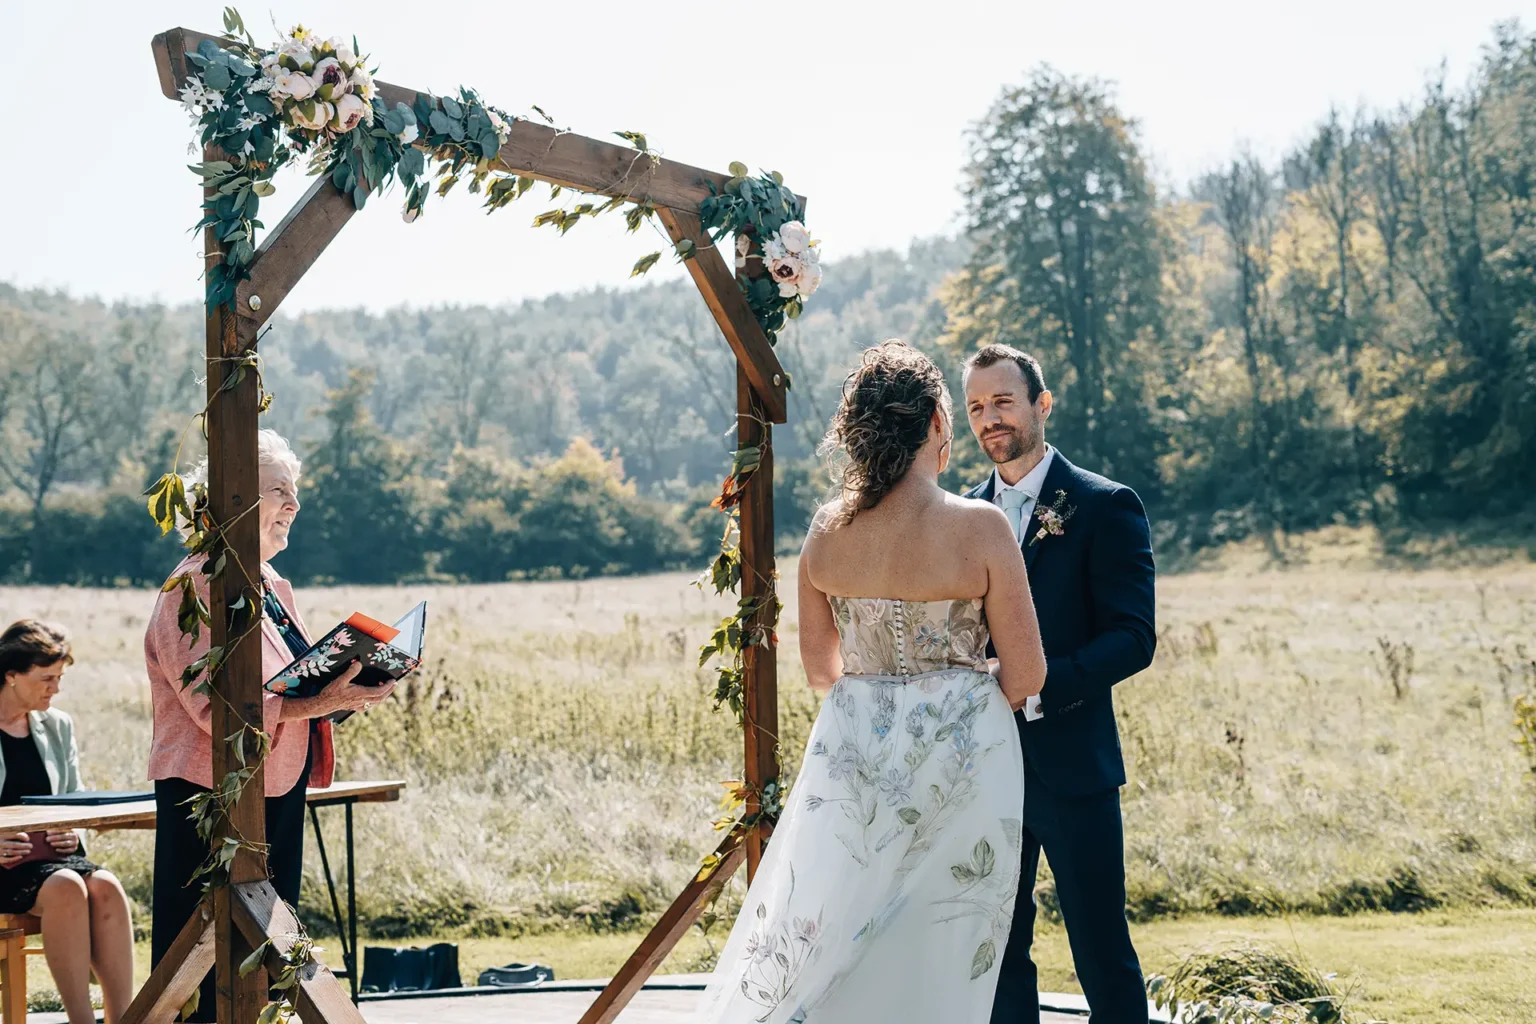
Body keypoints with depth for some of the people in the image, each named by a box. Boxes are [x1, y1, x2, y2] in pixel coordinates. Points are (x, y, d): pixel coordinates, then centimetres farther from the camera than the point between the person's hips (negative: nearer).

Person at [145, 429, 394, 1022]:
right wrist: (319, 702, -26)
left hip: (281, 793, 9)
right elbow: (217, 707, -21)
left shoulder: (273, 587, 15)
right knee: (205, 972, -5)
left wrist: (348, 689, 5)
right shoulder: (197, 586, -13)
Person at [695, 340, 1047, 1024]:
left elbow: (820, 671, 10)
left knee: (817, 948, 14)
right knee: (934, 968, 6)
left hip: (852, 756, 4)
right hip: (959, 760, -4)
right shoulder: (978, 526, -14)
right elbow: (1025, 676, -10)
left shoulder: (826, 530, -2)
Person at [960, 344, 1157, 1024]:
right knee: (998, 950, 12)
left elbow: (1133, 637, -11)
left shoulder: (1105, 507, -5)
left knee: (1102, 952, 1)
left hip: (1070, 763, -5)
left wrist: (1037, 686, -22)